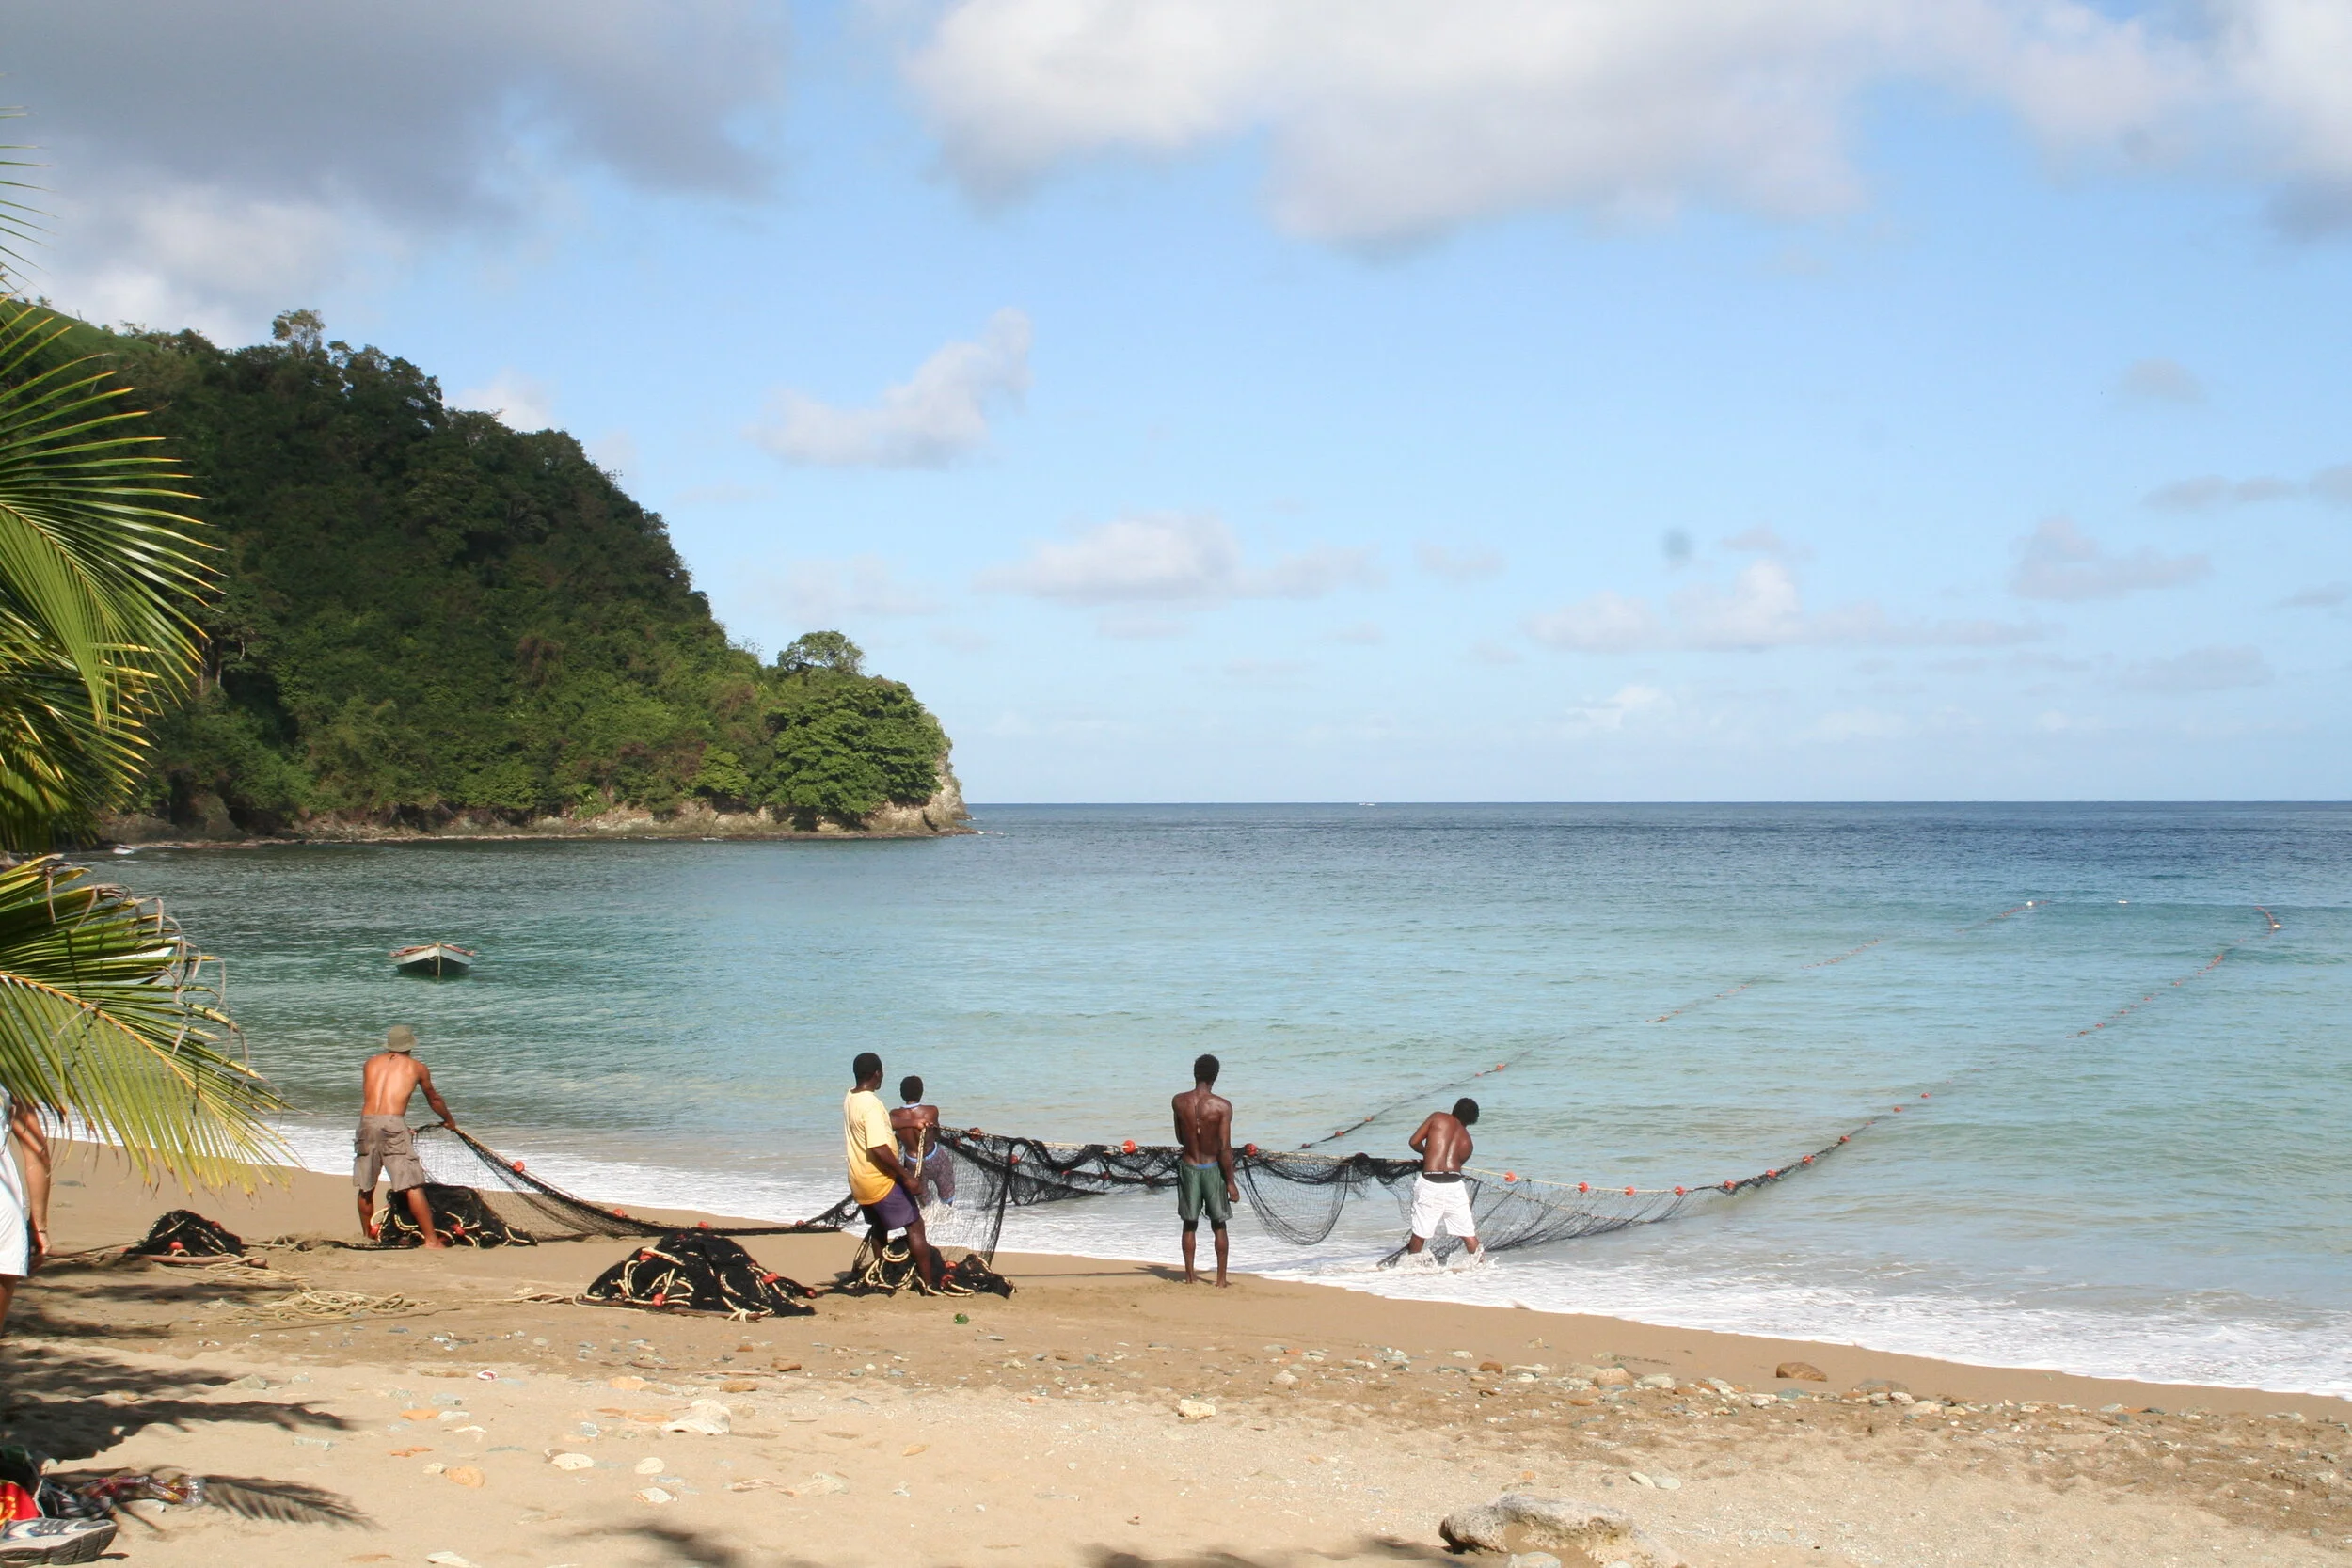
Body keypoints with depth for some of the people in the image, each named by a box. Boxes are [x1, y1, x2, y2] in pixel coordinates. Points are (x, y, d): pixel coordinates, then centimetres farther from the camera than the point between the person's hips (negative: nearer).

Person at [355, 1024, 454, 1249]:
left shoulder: (371, 1063, 22)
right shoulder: (418, 1068, 16)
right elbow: (433, 1099, 31)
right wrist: (449, 1121, 49)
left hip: (367, 1121, 4)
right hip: (393, 1123, -3)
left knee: (366, 1188, 16)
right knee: (413, 1186, -4)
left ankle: (368, 1237, 29)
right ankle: (431, 1239, -6)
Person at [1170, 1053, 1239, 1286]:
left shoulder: (1178, 1102, -5)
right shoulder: (1222, 1106, -15)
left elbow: (1180, 1138, 7)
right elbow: (1225, 1148, -14)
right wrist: (1230, 1182, -8)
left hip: (1188, 1166, 2)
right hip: (1212, 1168, -2)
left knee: (1190, 1224, 14)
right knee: (1219, 1225, 10)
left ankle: (1191, 1275, 18)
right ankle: (1221, 1277, 13)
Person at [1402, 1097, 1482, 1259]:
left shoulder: (1437, 1117, 9)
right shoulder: (1467, 1141, 17)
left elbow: (1414, 1142, 7)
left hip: (1429, 1184, -2)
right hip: (1455, 1183, 2)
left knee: (1420, 1233, 10)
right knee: (1469, 1232, 11)